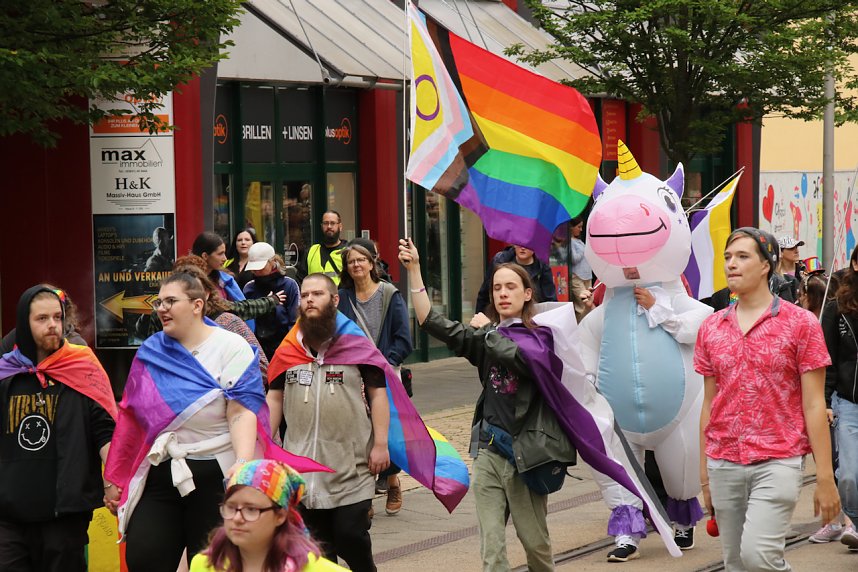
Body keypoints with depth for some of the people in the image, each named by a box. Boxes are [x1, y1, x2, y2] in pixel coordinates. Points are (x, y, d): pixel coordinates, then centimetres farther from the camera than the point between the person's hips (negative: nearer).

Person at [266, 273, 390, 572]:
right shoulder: (288, 349, 9)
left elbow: (378, 393, -2)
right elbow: (275, 398, 14)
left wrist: (380, 444, -8)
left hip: (351, 465, -3)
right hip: (303, 464, 3)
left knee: (351, 536, -6)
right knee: (317, 543, 9)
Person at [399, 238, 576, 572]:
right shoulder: (485, 337, 11)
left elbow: (517, 357, -26)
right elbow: (431, 322, 3)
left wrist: (487, 329, -9)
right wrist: (414, 269, -4)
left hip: (525, 450, -4)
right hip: (489, 450, 4)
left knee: (534, 540, 7)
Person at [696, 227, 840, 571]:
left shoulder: (800, 323, -2)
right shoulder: (711, 328, 10)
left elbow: (814, 405, -3)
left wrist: (825, 478, -7)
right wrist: (704, 475, 11)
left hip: (778, 461, -4)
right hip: (723, 463, 4)